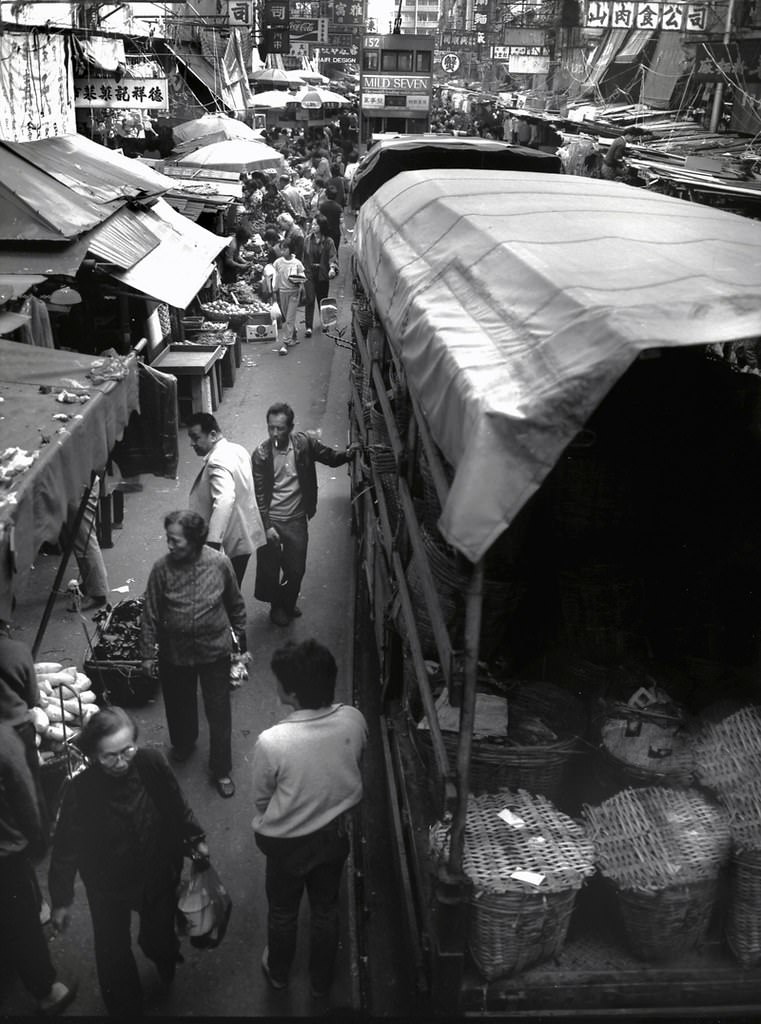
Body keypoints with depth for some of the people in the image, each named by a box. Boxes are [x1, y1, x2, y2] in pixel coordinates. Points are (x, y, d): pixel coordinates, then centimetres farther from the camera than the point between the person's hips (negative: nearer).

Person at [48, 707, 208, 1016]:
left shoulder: (152, 763, -26)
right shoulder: (80, 790, -31)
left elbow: (176, 806, -6)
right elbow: (66, 848, -18)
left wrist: (195, 839, 4)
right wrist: (61, 900, -9)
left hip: (159, 874, 2)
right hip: (108, 886, -2)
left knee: (160, 930, 27)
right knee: (113, 950, 17)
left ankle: (164, 957, 64)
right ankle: (125, 1008, 48)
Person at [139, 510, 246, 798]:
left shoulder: (220, 563, -15)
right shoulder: (162, 568, -15)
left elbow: (235, 604, 1)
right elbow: (150, 614, -6)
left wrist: (240, 636, 9)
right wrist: (148, 653, -3)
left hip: (215, 652, -1)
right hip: (175, 653, 1)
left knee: (219, 713, 6)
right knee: (179, 705, 22)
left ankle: (221, 770, 24)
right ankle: (183, 745, 53)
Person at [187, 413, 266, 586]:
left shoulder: (217, 463, -23)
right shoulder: (238, 450, 7)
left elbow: (224, 500, -39)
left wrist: (213, 542, -48)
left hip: (232, 542, -10)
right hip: (244, 538, 10)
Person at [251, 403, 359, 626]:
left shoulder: (304, 444, -9)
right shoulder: (261, 454, -14)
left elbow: (331, 458, 3)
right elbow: (258, 494, -10)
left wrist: (346, 454, -20)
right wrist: (267, 526, -14)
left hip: (297, 520, 2)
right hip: (271, 521, -2)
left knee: (296, 568, 14)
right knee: (269, 568, 12)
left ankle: (288, 603, 41)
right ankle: (276, 606, 37)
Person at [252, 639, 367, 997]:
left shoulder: (271, 742, -35)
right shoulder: (354, 720, -23)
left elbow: (261, 799, -15)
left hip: (289, 842, -3)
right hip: (335, 833, 3)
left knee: (282, 911, 26)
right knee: (326, 909, 27)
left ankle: (278, 972, 53)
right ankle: (321, 981, 49)